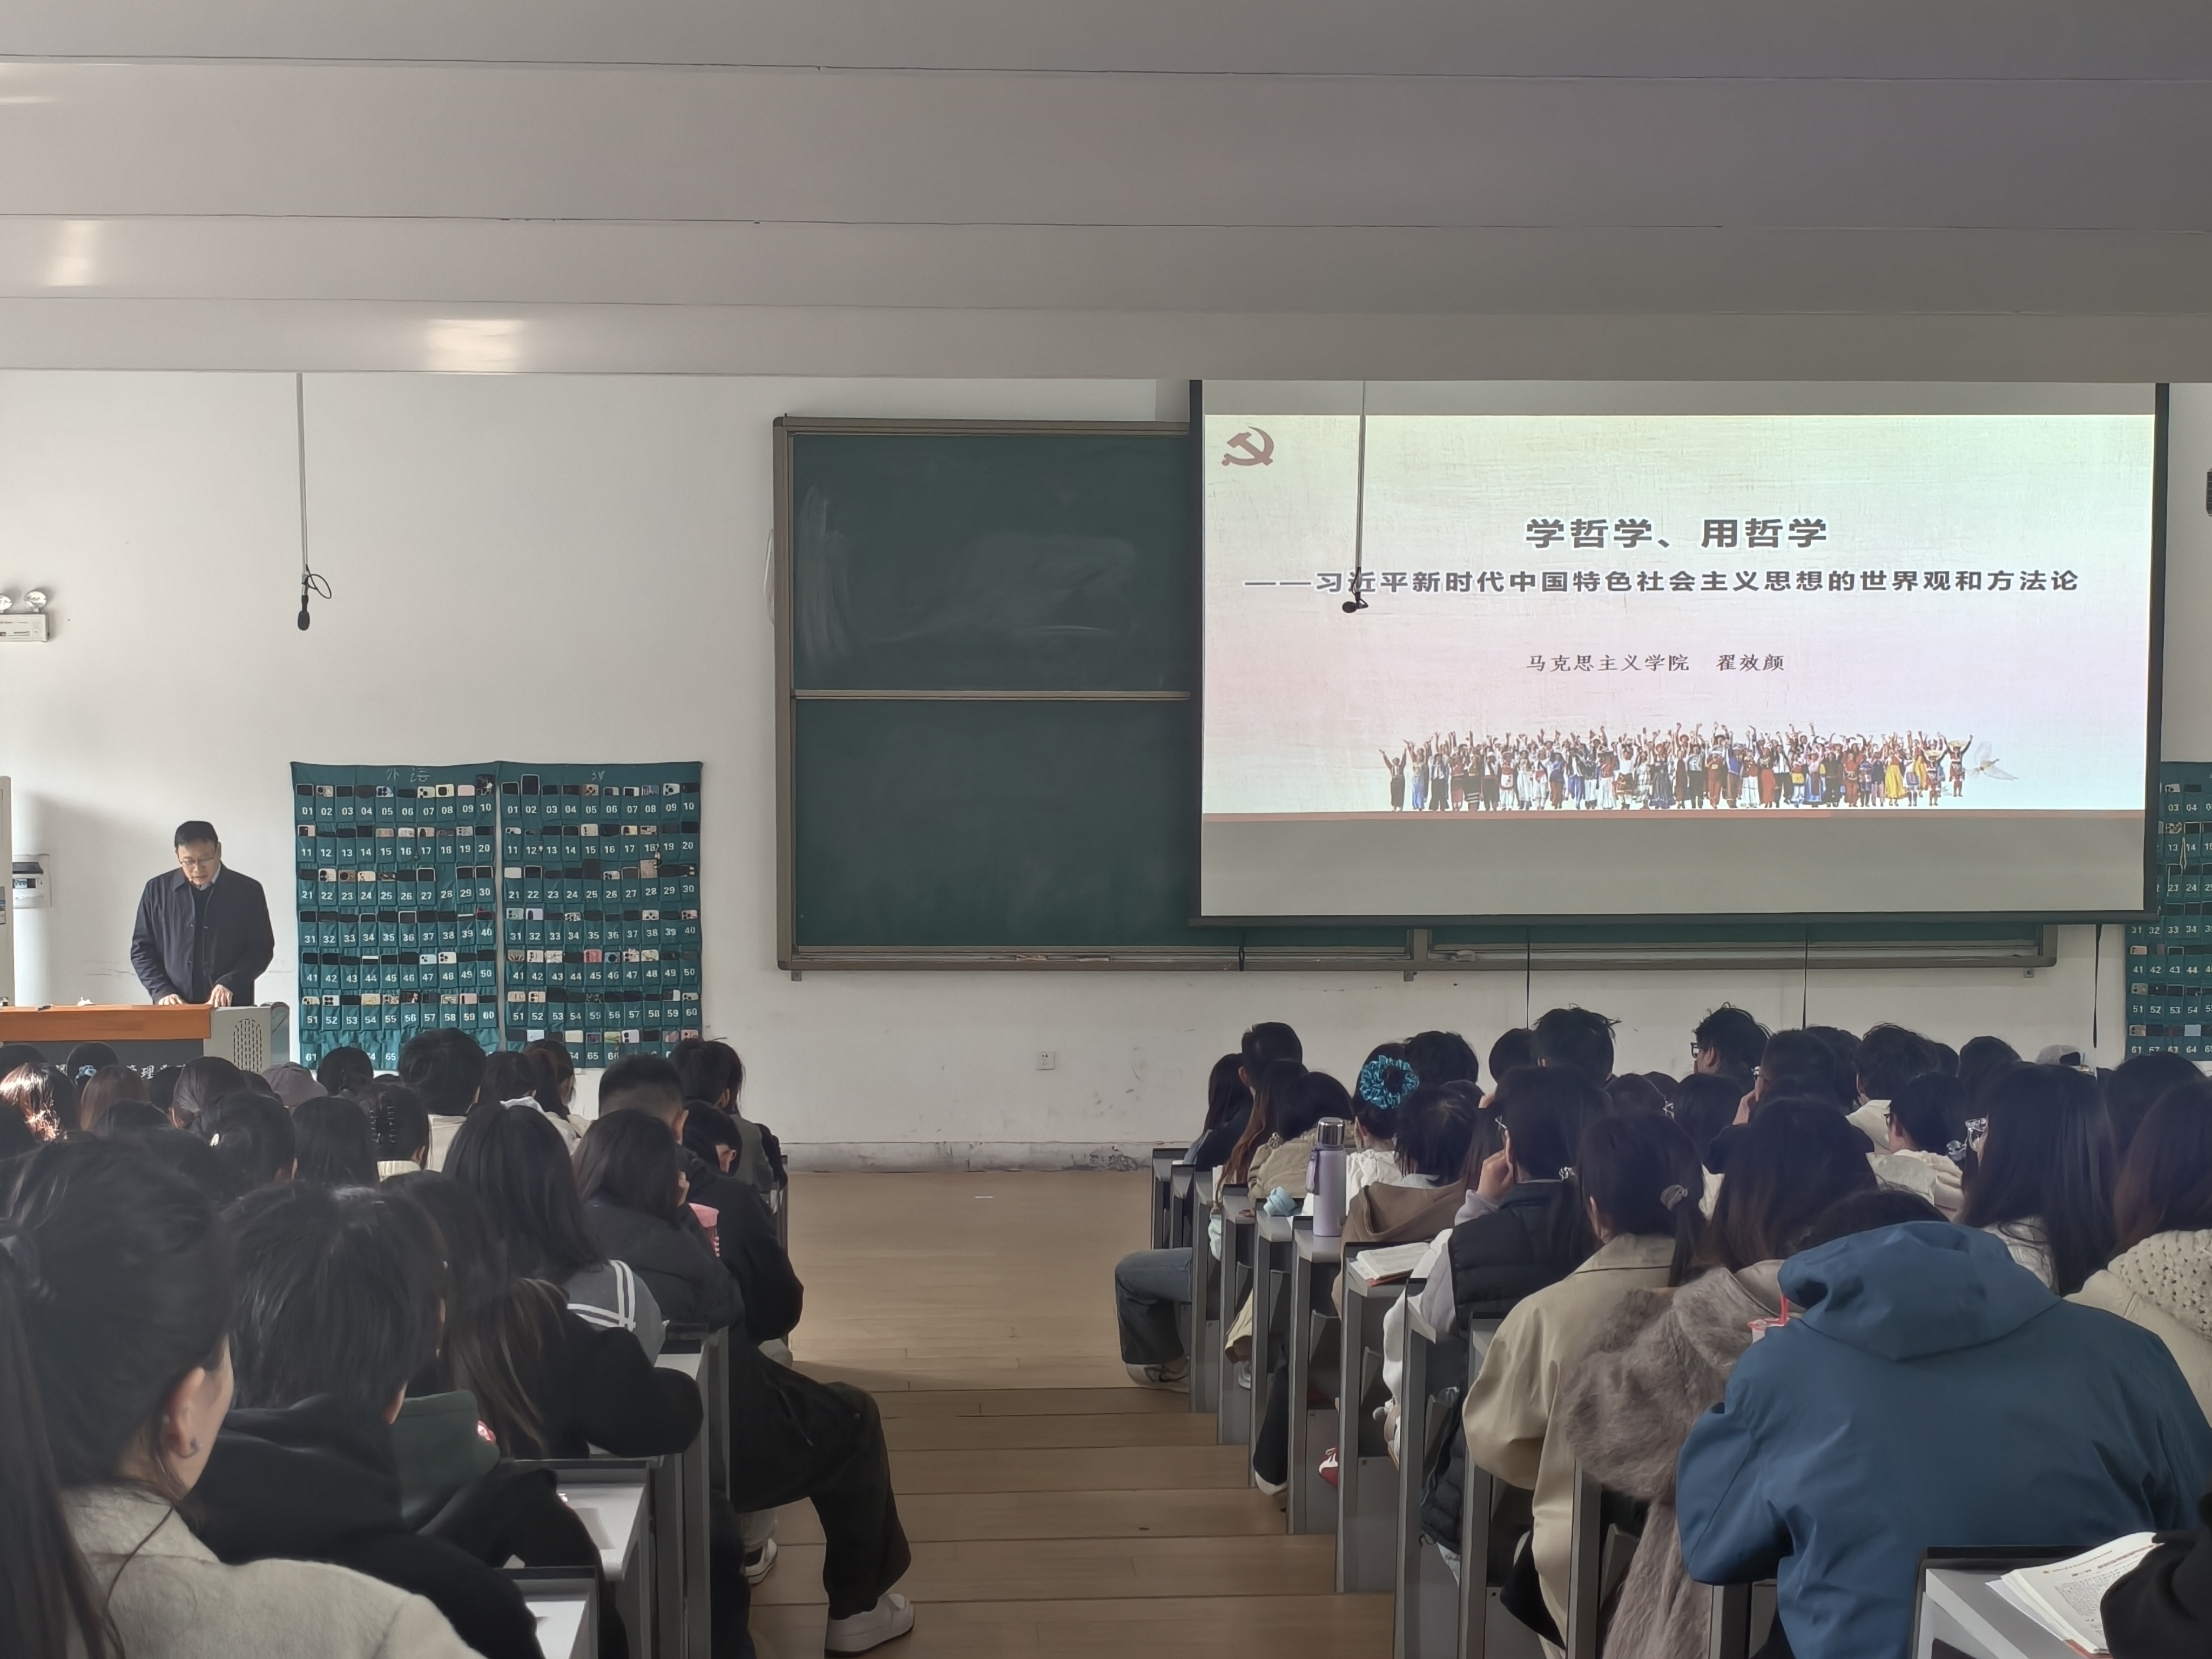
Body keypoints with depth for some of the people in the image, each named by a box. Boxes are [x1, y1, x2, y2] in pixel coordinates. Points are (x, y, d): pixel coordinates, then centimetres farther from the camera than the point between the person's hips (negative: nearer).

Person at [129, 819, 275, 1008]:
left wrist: (230, 984, -12)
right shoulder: (157, 890, 8)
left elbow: (261, 948, 3)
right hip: (174, 1009, 1)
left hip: (232, 1009, -1)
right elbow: (141, 949, 11)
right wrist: (162, 991, -4)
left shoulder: (248, 891, 4)